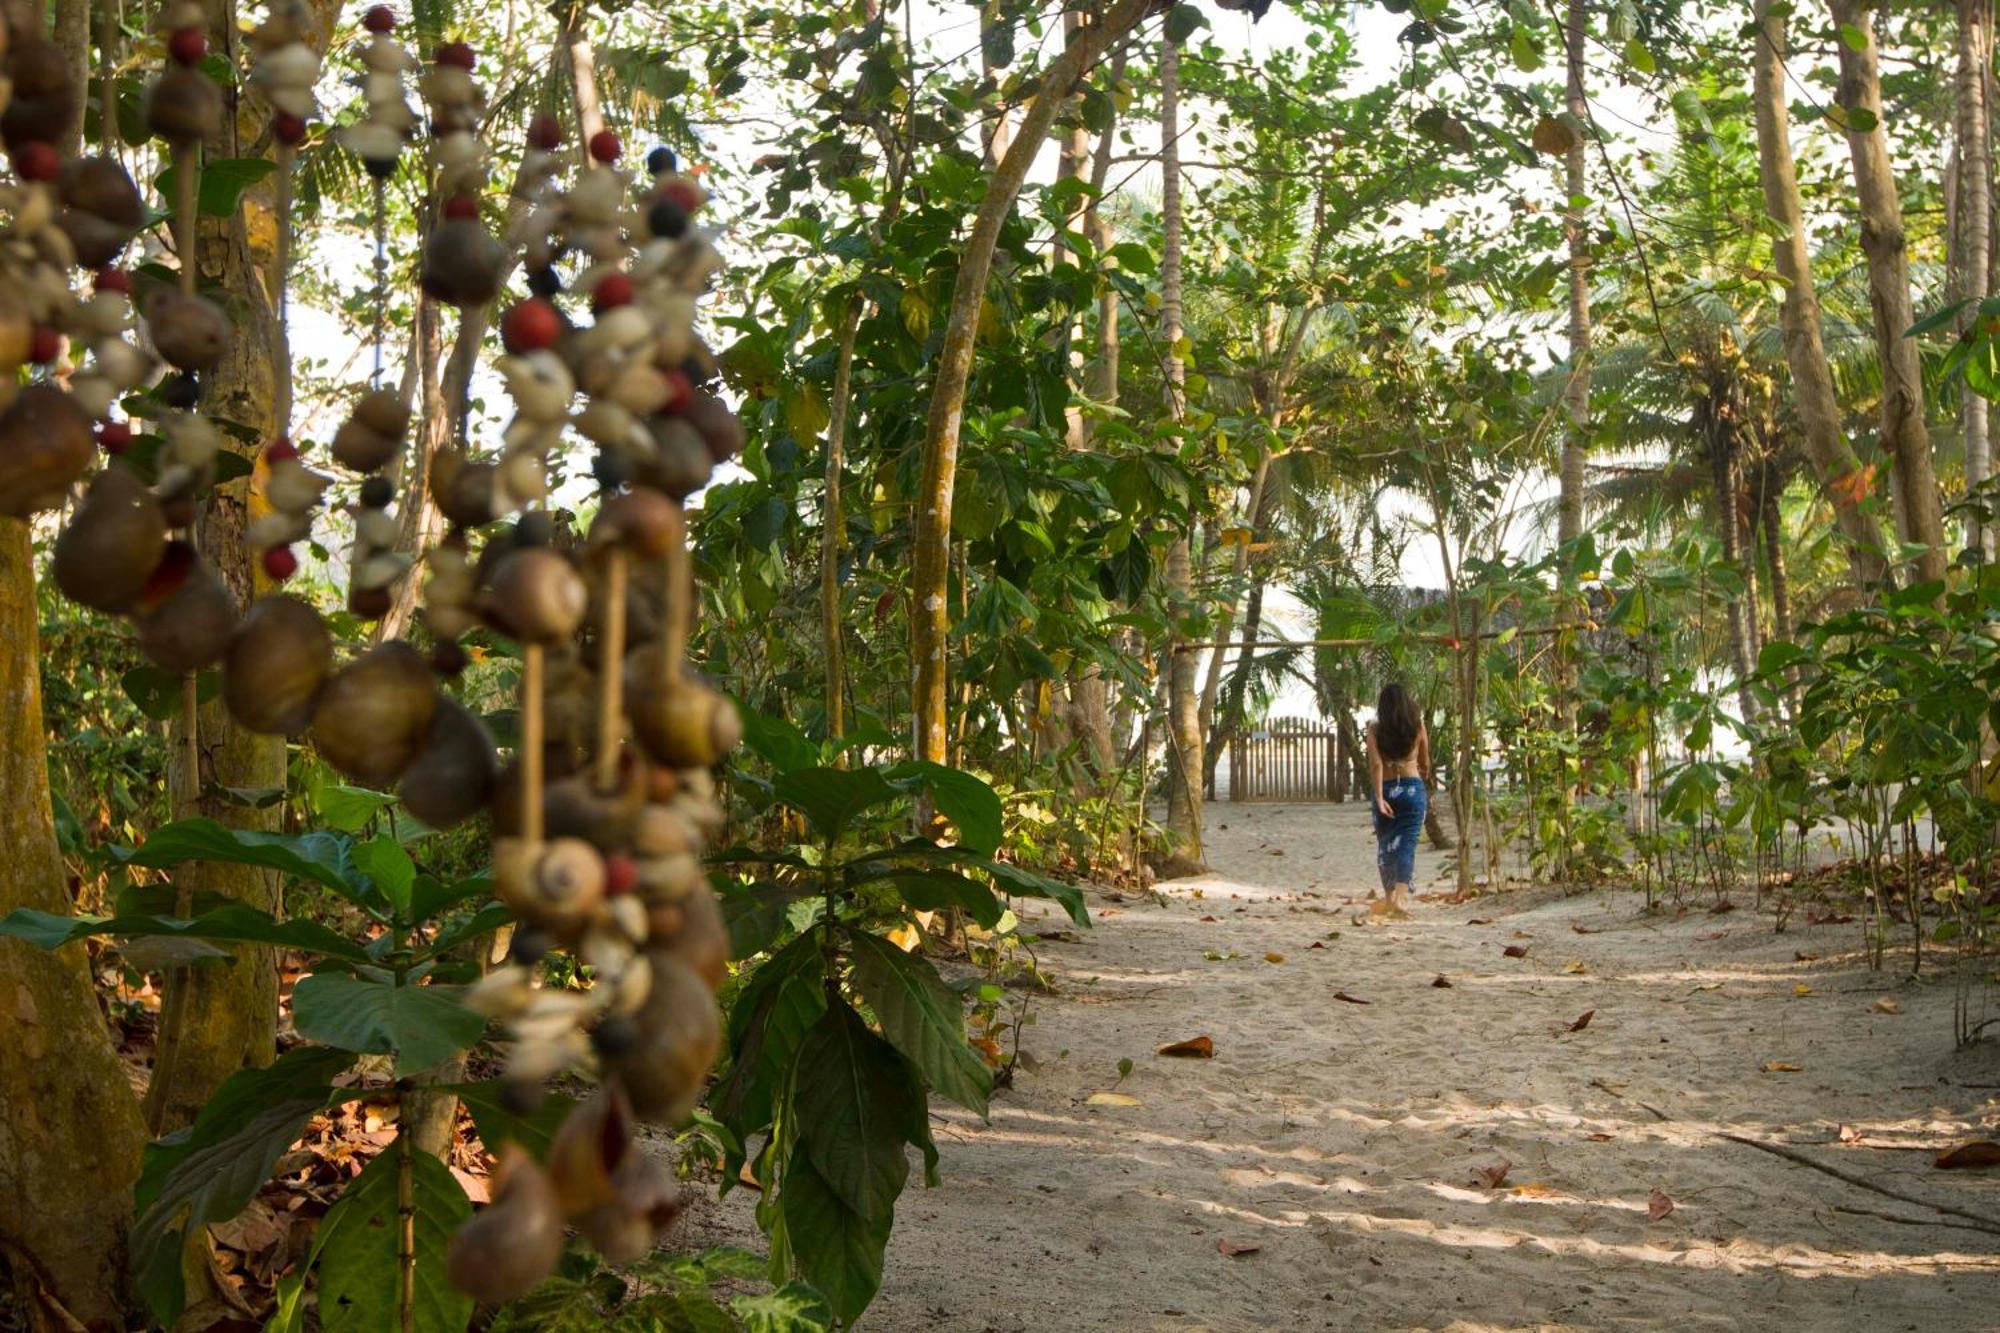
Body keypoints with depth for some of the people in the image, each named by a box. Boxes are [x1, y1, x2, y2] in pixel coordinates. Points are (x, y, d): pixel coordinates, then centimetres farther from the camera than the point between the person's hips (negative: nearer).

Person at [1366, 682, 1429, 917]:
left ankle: (1390, 897, 19)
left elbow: (1375, 764, -12)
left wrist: (1379, 798, -15)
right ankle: (1401, 895, -22)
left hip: (1387, 790, 0)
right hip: (1413, 787, 0)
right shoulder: (1417, 726, 1)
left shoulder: (1375, 728, -3)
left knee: (1386, 845, 14)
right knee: (1407, 844, -4)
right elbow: (1425, 764, 10)